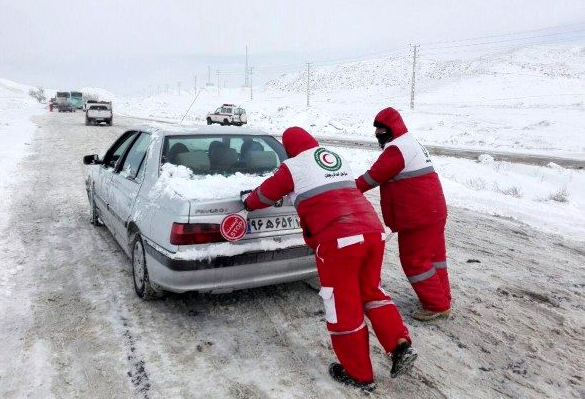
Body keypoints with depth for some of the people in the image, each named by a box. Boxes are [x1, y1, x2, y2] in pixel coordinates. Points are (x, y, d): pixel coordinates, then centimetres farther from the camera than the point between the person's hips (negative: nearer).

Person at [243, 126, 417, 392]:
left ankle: (359, 375, 18)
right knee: (371, 291, 22)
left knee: (343, 306, 6)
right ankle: (400, 346, 9)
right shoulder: (336, 158, 24)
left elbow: (266, 194, 19)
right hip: (373, 231, 7)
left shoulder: (293, 167, 6)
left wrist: (248, 203, 40)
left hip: (338, 240, -6)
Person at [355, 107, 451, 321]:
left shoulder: (396, 148, -16)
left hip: (417, 216, -10)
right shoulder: (413, 143, 19)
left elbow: (374, 176, -15)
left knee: (415, 260, 0)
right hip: (433, 211, 10)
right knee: (433, 255, 18)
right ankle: (442, 298, 30)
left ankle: (437, 305, 8)